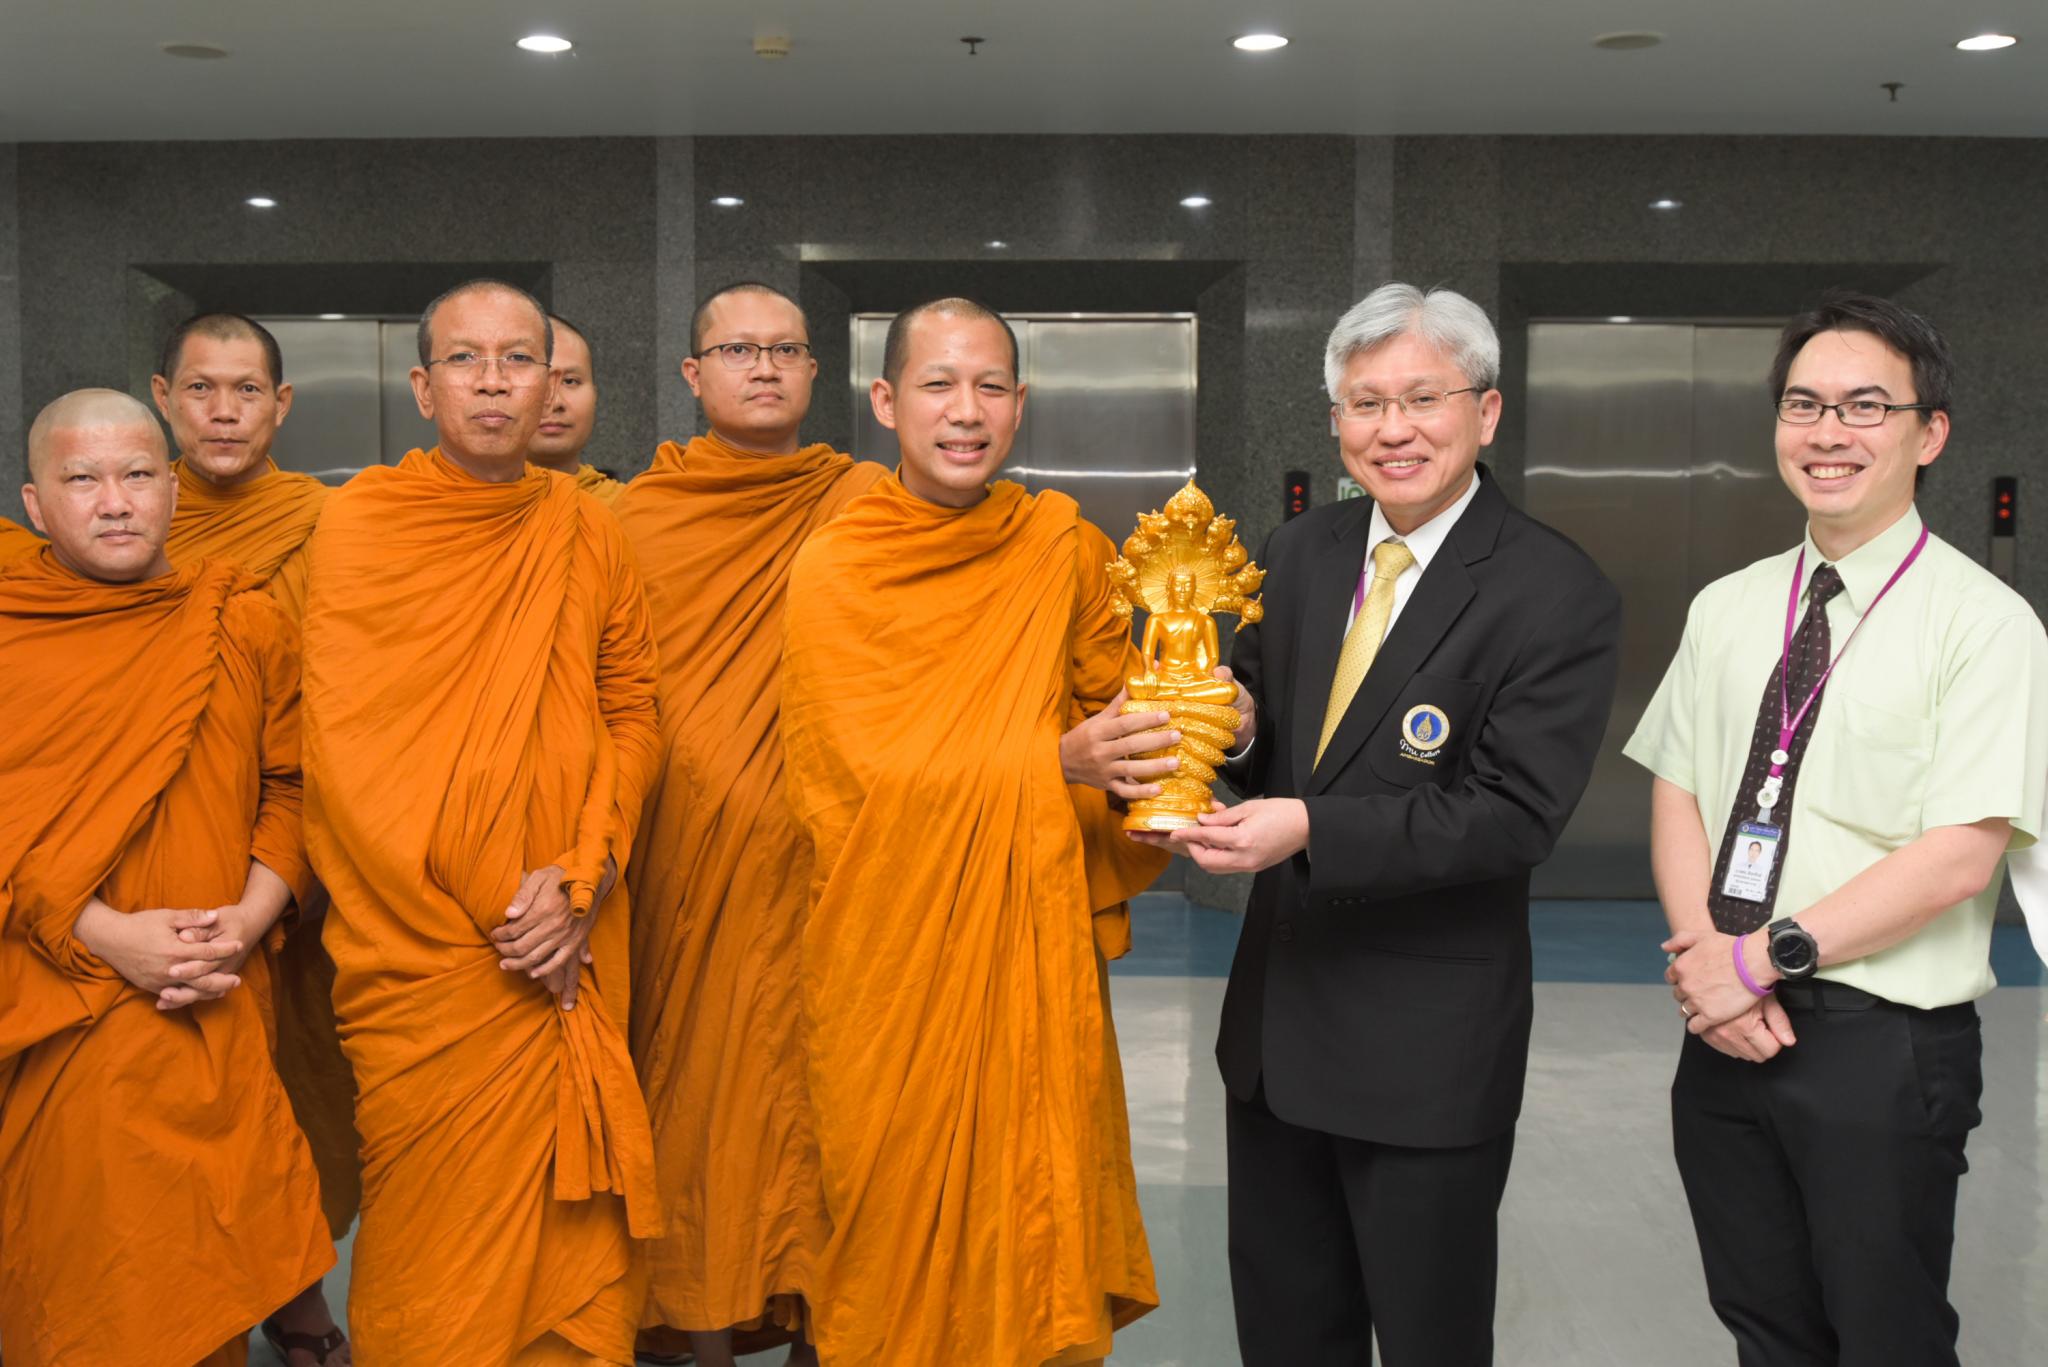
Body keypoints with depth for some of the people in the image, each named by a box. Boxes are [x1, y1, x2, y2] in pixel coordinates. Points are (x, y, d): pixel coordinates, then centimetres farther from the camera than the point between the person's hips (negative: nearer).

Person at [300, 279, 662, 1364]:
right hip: (424, 954, -3)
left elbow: (631, 712, 8)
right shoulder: (360, 522, -2)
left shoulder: (586, 531, 8)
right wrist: (493, 909, -9)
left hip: (571, 949, 3)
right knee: (440, 1219, 3)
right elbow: (350, 745, -6)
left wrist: (582, 880, -7)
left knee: (572, 1212, 6)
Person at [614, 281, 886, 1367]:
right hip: (683, 861, 0)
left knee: (813, 1085, 3)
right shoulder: (638, 519, 5)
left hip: (818, 864, 0)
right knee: (693, 1083, 6)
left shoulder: (868, 505, 4)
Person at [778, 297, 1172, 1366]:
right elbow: (859, 775, -11)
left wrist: (1182, 727, -13)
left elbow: (1113, 706, 11)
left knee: (1037, 1194, 7)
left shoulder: (1061, 545, 3)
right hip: (892, 956, -2)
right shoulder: (835, 572, -6)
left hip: (1037, 950, 3)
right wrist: (1055, 763, -22)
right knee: (905, 1210, 6)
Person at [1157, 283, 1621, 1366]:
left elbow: (1514, 813, -20)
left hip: (1430, 1046, -6)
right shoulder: (1298, 556, 5)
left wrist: (1312, 830, -29)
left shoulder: (1557, 597, -15)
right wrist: (1238, 729, -13)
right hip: (1276, 1020, 6)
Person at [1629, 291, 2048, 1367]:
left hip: (1885, 1046, -5)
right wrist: (1709, 962, -10)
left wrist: (1762, 957, -15)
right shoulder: (1725, 610, 8)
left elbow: (1958, 858, -16)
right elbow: (1676, 796, 6)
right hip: (1726, 1033, 5)